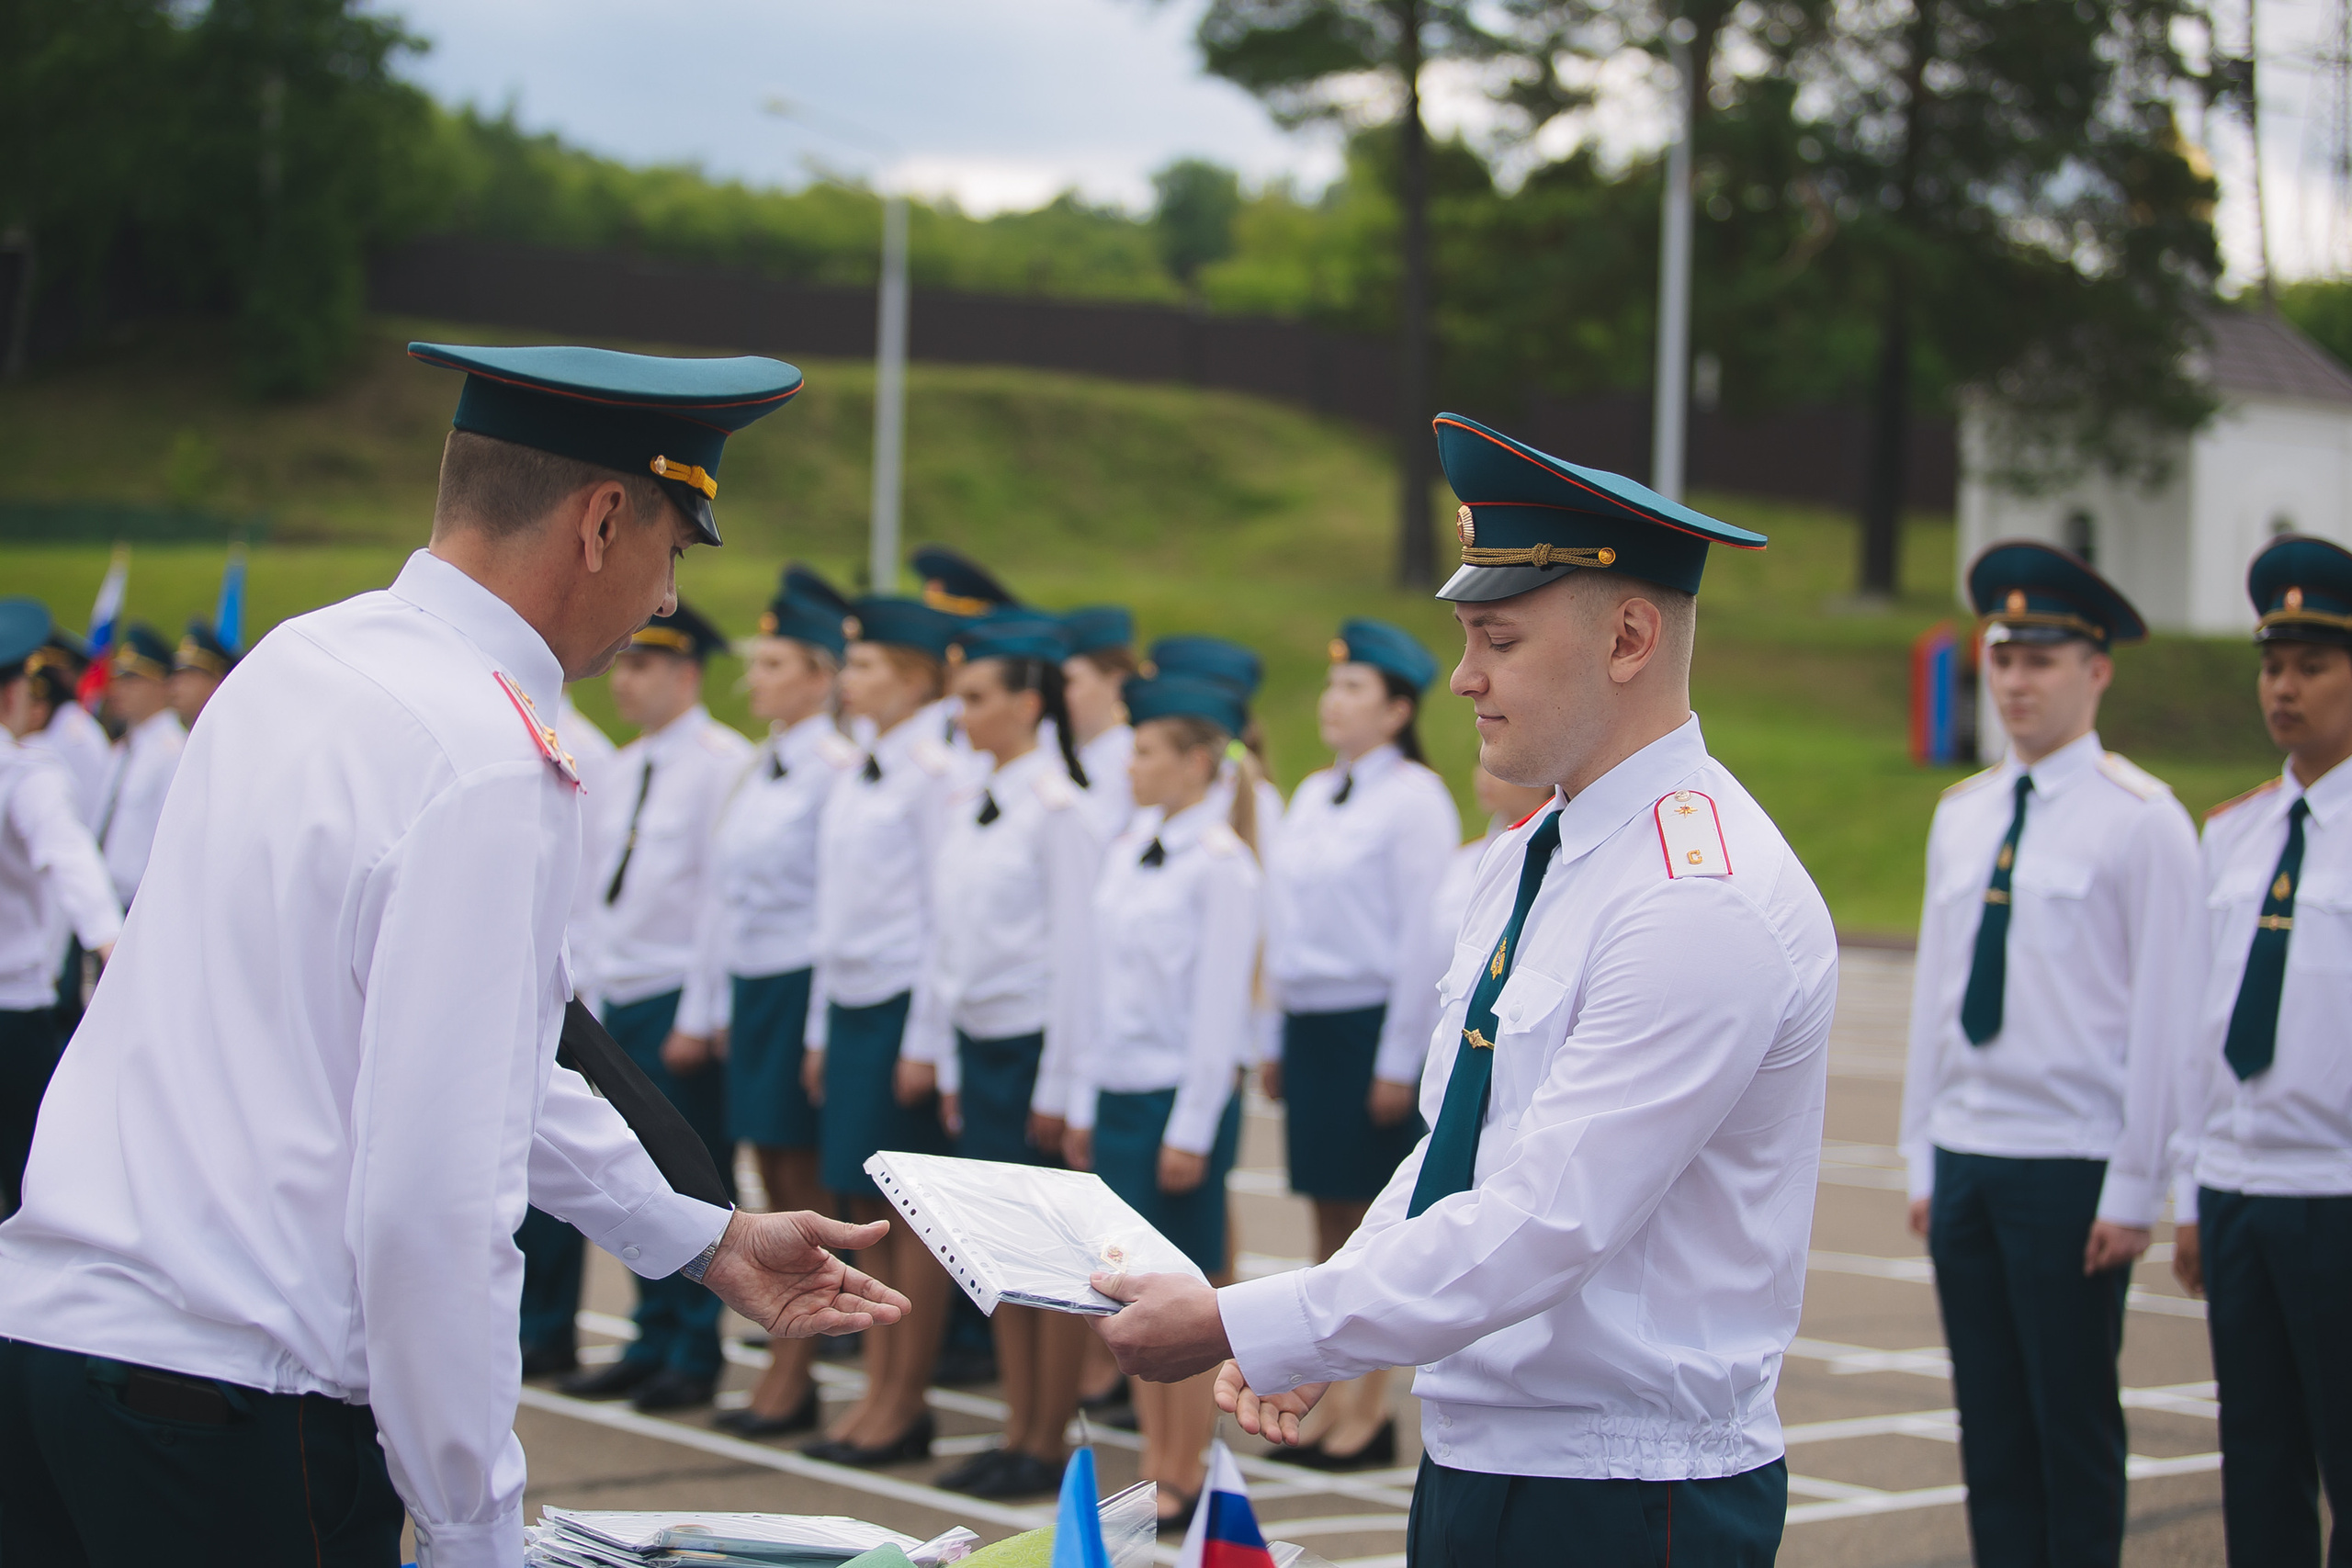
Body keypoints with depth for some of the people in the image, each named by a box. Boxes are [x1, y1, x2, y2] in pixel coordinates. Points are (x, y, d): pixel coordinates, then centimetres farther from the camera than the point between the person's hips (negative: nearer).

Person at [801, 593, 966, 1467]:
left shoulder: (935, 774, -12)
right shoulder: (856, 775, 13)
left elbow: (946, 915, -14)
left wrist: (925, 1042, -16)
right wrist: (820, 1028, 17)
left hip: (906, 1006, -8)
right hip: (851, 1003, 8)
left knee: (914, 1209, -2)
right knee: (866, 1205, 9)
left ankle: (906, 1404, 4)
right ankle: (877, 1390, 15)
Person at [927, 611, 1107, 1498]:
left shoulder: (1058, 810, -12)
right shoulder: (967, 808, 11)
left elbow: (1077, 951, -14)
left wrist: (1057, 1086, -14)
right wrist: (952, 1068, 14)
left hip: (1035, 1045, -8)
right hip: (979, 1044, 8)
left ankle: (1049, 1447, 7)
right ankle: (1016, 1434, 17)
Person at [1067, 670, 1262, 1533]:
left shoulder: (1220, 863, -11)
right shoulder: (1125, 852, 10)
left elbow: (1221, 1004, -13)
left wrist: (1192, 1130, -14)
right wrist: (1084, 1103, 13)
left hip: (1182, 1096, -7)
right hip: (1119, 1093, 7)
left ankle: (1186, 1479, 9)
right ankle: (1154, 1468, 16)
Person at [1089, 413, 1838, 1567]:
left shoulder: (1704, 902, -21)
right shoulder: (1525, 861, 9)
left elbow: (1539, 1226, -24)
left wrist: (1241, 1329, -20)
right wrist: (1309, 1344, 2)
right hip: (1471, 1461, 8)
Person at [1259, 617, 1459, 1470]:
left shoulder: (1414, 800, -10)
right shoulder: (1312, 796, 13)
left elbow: (1427, 938, -13)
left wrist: (1399, 1062, -15)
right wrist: (1277, 1041, 14)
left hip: (1375, 1022, -7)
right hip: (1309, 1022, 7)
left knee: (1376, 1216, -1)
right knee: (1329, 1215, 10)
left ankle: (1369, 1407, 5)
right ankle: (1329, 1397, 15)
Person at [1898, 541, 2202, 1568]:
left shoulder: (2141, 820, -6)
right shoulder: (1961, 815, 12)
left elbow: (2163, 1014, -8)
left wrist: (2134, 1190, -11)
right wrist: (1923, 1157, 12)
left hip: (2072, 1166, -6)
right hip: (1965, 1161, 6)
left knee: (2074, 1424, -1)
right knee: (1989, 1422, 8)